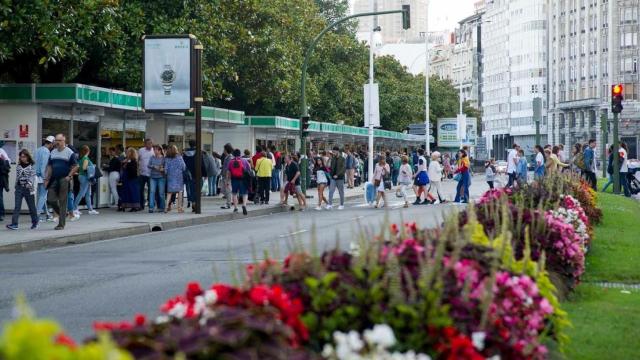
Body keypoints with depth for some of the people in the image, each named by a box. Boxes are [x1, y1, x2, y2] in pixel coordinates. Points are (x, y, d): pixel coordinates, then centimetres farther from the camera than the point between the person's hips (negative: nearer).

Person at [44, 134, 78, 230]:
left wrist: (69, 176, -13)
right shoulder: (53, 152, 13)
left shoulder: (70, 153, -4)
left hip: (64, 180, -5)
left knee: (62, 202, -3)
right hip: (54, 179, 5)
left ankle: (61, 224, 2)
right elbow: (49, 167, 15)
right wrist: (47, 179, 8)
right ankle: (62, 214, 22)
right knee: (50, 199, -2)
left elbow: (75, 166, -4)